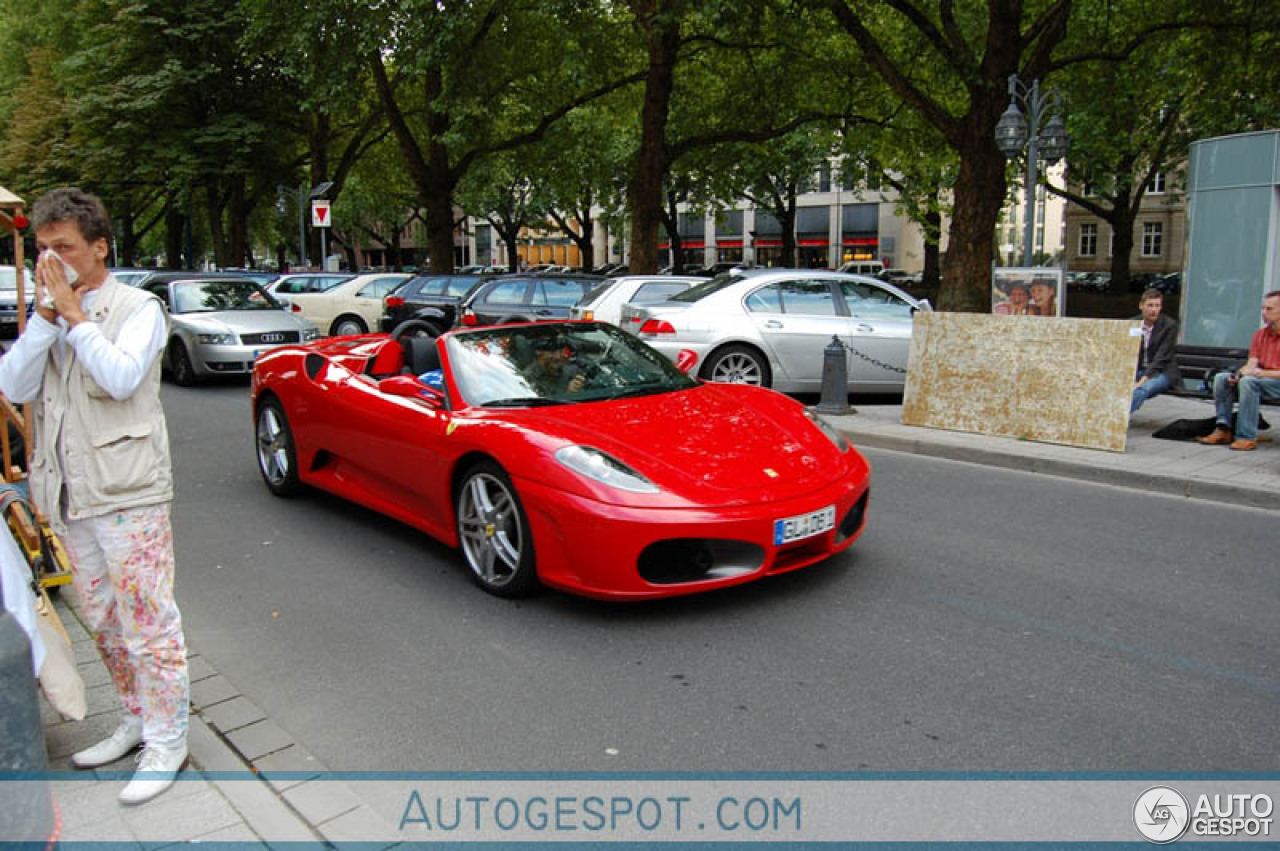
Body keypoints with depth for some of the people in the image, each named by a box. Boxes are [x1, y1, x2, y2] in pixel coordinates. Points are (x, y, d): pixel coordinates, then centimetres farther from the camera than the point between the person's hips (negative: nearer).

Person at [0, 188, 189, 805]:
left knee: (148, 625, -2)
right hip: (69, 495, 7)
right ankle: (137, 721, 32)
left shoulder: (137, 308, -4)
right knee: (104, 623, 17)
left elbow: (121, 377, -21)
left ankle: (166, 742, 9)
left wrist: (75, 316, -12)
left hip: (128, 495, -7)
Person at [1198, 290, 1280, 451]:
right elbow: (1251, 364, 5)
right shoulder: (1260, 335, 13)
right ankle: (1223, 429, -17)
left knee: (1248, 381, -34)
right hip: (1260, 379, 7)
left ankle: (1247, 437, -32)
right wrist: (1238, 374, -15)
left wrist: (1262, 373, -23)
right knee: (1221, 378, -11)